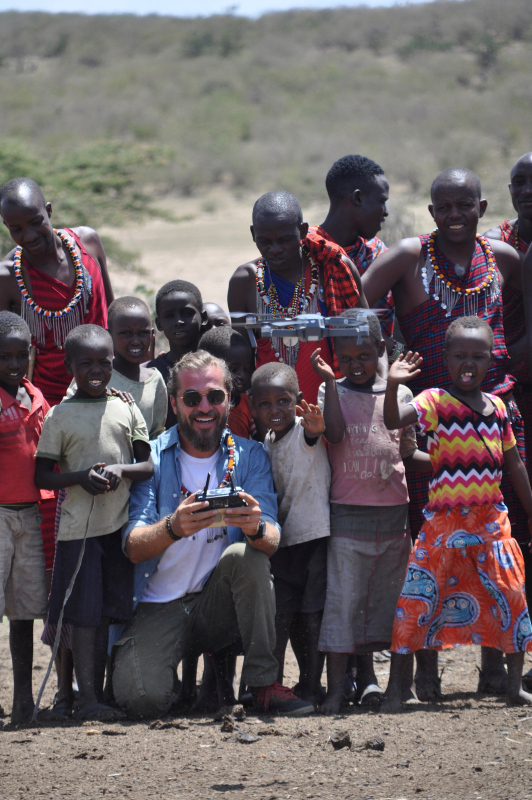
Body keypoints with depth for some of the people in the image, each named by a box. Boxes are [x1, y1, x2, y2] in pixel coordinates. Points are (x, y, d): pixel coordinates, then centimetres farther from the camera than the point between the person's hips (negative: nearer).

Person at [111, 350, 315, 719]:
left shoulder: (249, 457, 2)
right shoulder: (150, 458, -4)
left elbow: (272, 542, -10)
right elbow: (133, 547, -14)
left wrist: (256, 529, -36)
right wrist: (173, 528, -37)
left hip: (218, 604, 2)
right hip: (158, 607, -2)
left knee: (245, 555, -29)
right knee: (142, 698, -27)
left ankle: (264, 684, -18)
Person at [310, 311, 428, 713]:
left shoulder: (399, 393, 8)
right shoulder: (333, 390, 3)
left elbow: (408, 453, 14)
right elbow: (335, 434, -15)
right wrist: (329, 379, -17)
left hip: (393, 511, 3)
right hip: (346, 511, -3)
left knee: (382, 595, 9)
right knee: (341, 597, -8)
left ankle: (366, 669, 22)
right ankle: (336, 686, -8)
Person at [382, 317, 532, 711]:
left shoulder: (497, 407, 9)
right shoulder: (436, 402, -5)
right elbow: (393, 420, -22)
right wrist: (393, 386, -39)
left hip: (492, 518, 4)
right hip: (445, 520, -4)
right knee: (418, 596, -6)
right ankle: (395, 688, 1)